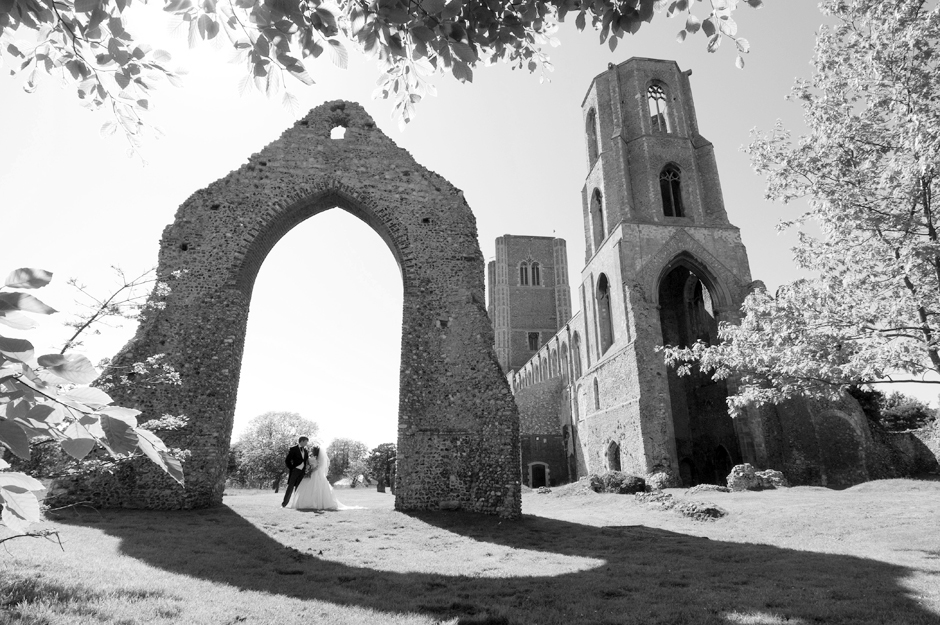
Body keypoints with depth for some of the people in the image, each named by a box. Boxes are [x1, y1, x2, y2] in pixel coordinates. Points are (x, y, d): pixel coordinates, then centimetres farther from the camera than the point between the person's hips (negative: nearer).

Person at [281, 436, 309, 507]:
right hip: (295, 471, -5)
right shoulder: (293, 449, -2)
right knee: (290, 487, -7)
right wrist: (291, 469, -6)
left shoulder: (305, 450, 16)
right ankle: (284, 503, -1)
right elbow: (287, 460, -3)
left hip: (302, 472, 5)